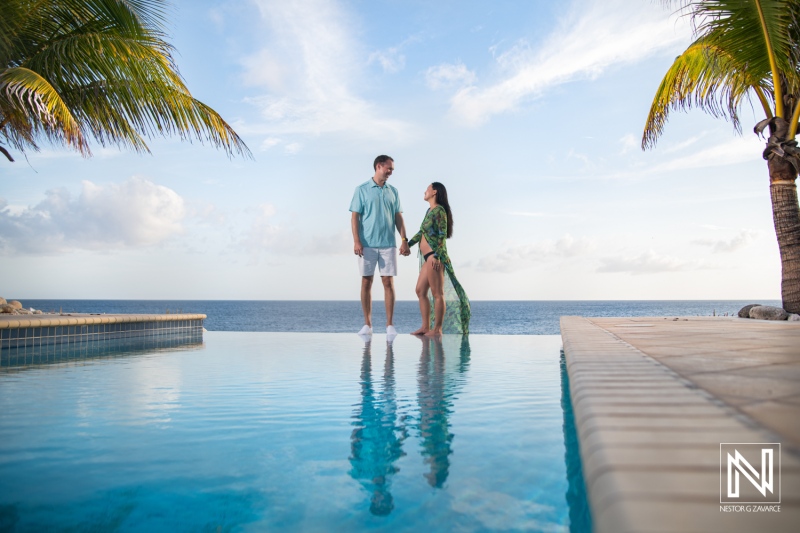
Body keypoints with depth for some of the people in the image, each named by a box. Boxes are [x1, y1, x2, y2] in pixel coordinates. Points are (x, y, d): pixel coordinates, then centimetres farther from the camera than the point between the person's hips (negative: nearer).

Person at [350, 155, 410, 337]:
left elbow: (398, 217, 12)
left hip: (388, 244, 2)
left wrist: (404, 240, 3)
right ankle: (367, 324, 9)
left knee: (388, 283, 0)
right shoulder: (362, 190, 3)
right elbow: (355, 216, -1)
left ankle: (390, 325, 4)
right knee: (366, 283, 1)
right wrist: (356, 241, -11)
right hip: (367, 244, -2)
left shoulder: (393, 191, 13)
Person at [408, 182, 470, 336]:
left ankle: (437, 329, 0)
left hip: (435, 256, -10)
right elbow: (421, 232, 27)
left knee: (437, 293, -5)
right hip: (428, 257, 10)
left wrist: (437, 256, -23)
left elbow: (442, 235, -16)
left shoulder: (439, 210, -9)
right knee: (420, 290, 10)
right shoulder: (430, 211, 19)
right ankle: (425, 327, 15)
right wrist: (408, 244, 28)